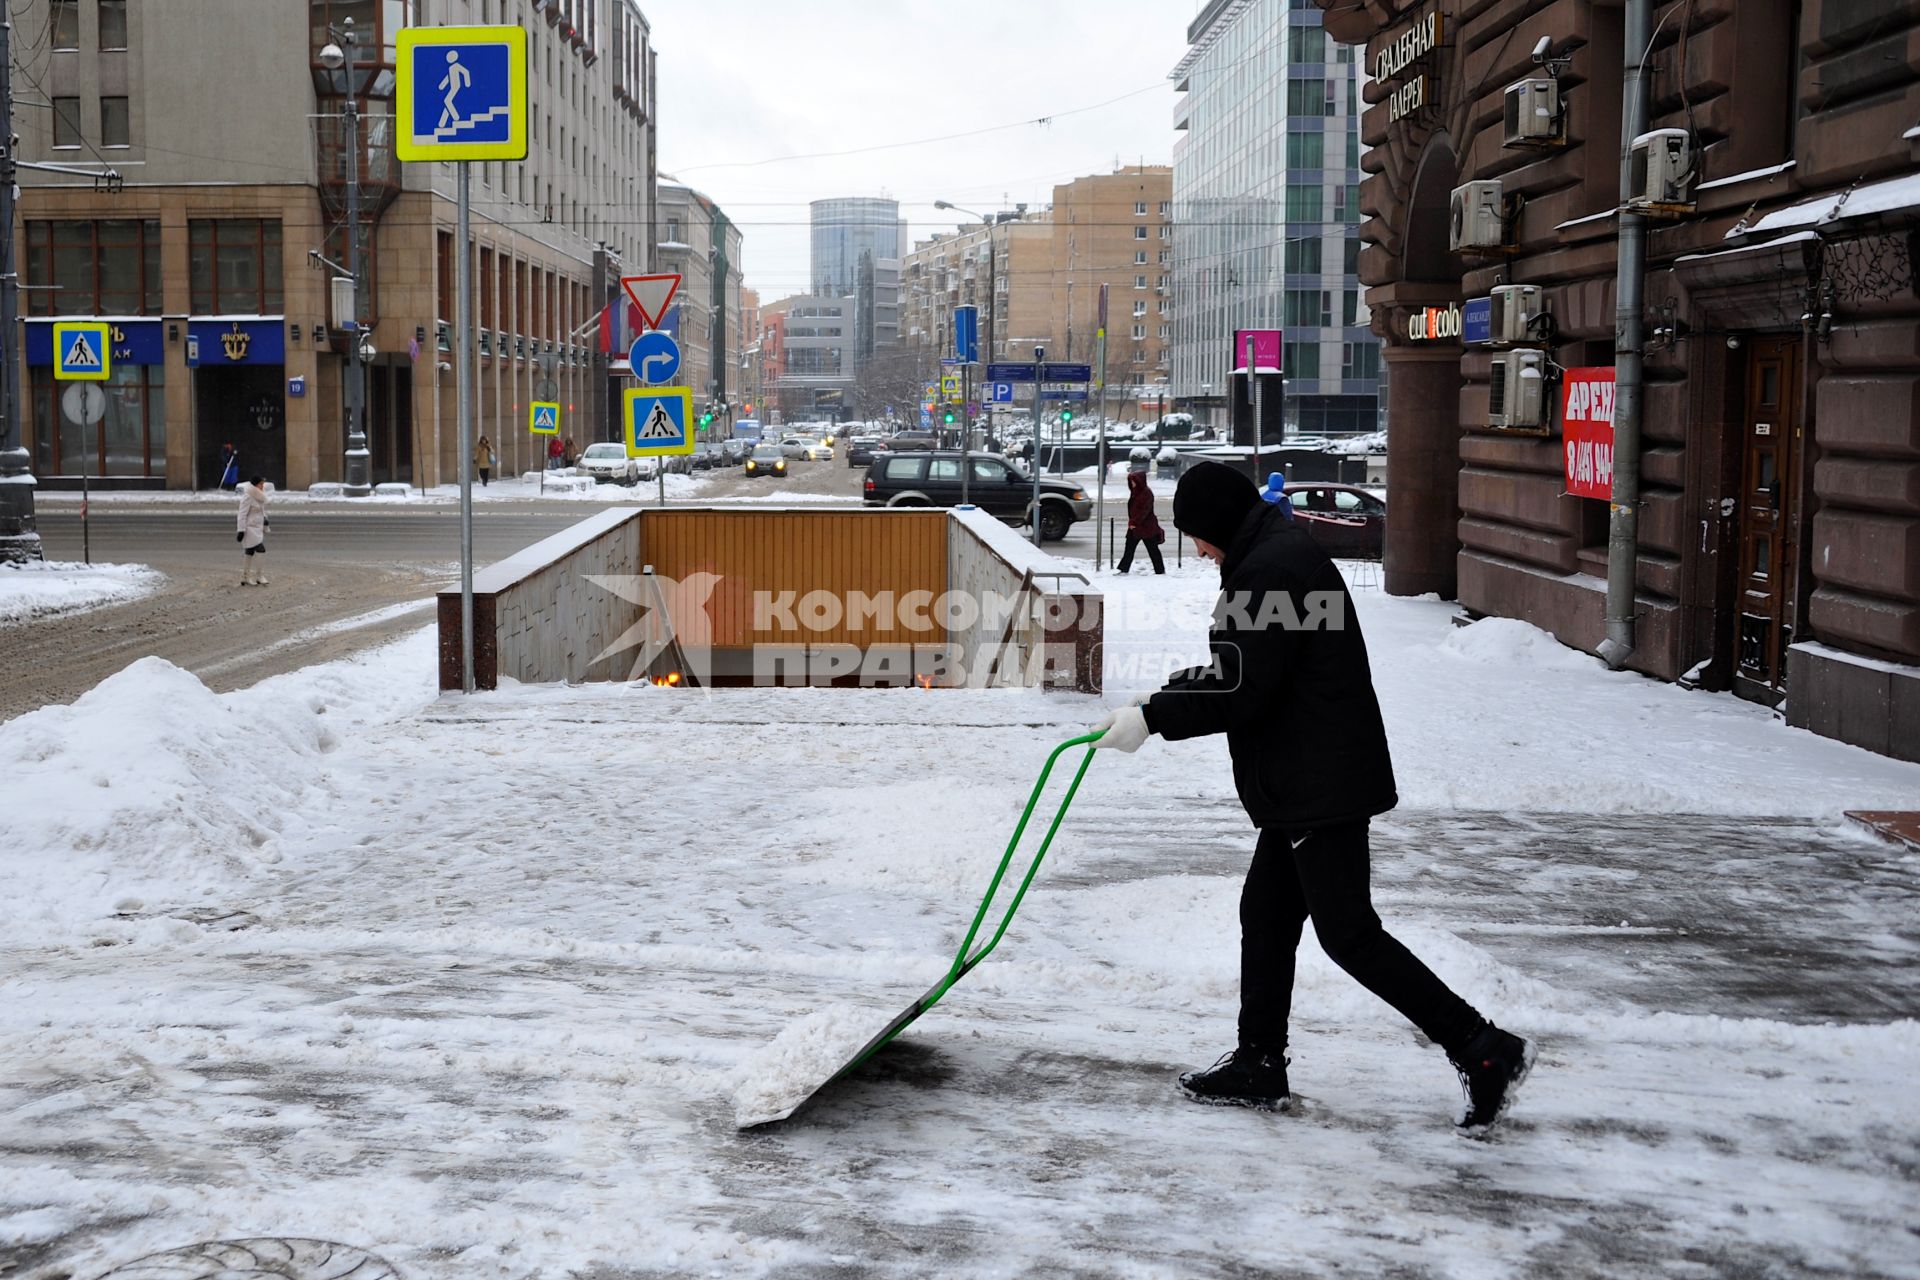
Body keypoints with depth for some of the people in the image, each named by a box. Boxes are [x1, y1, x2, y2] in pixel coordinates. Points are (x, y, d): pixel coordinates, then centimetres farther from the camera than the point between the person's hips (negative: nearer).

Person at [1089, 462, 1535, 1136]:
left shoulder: (1270, 568, -18)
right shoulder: (1278, 553, 15)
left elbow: (1241, 694, -21)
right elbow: (1241, 671, 22)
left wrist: (1153, 718, -13)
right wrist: (1165, 695, 15)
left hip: (1324, 786, -11)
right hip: (1304, 782, 11)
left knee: (1349, 934, -7)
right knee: (1266, 915, 16)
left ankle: (1483, 1050, -1)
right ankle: (1260, 1065, 27)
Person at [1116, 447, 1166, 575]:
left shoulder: (1147, 493, -16)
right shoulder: (1134, 492, 10)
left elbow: (1144, 510, -22)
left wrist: (1135, 522, -25)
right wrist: (1131, 522, 8)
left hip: (1147, 527, -8)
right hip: (1134, 526, 8)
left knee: (1153, 550, 1)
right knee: (1129, 549, 6)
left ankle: (1160, 570, 9)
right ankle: (1123, 569, 8)